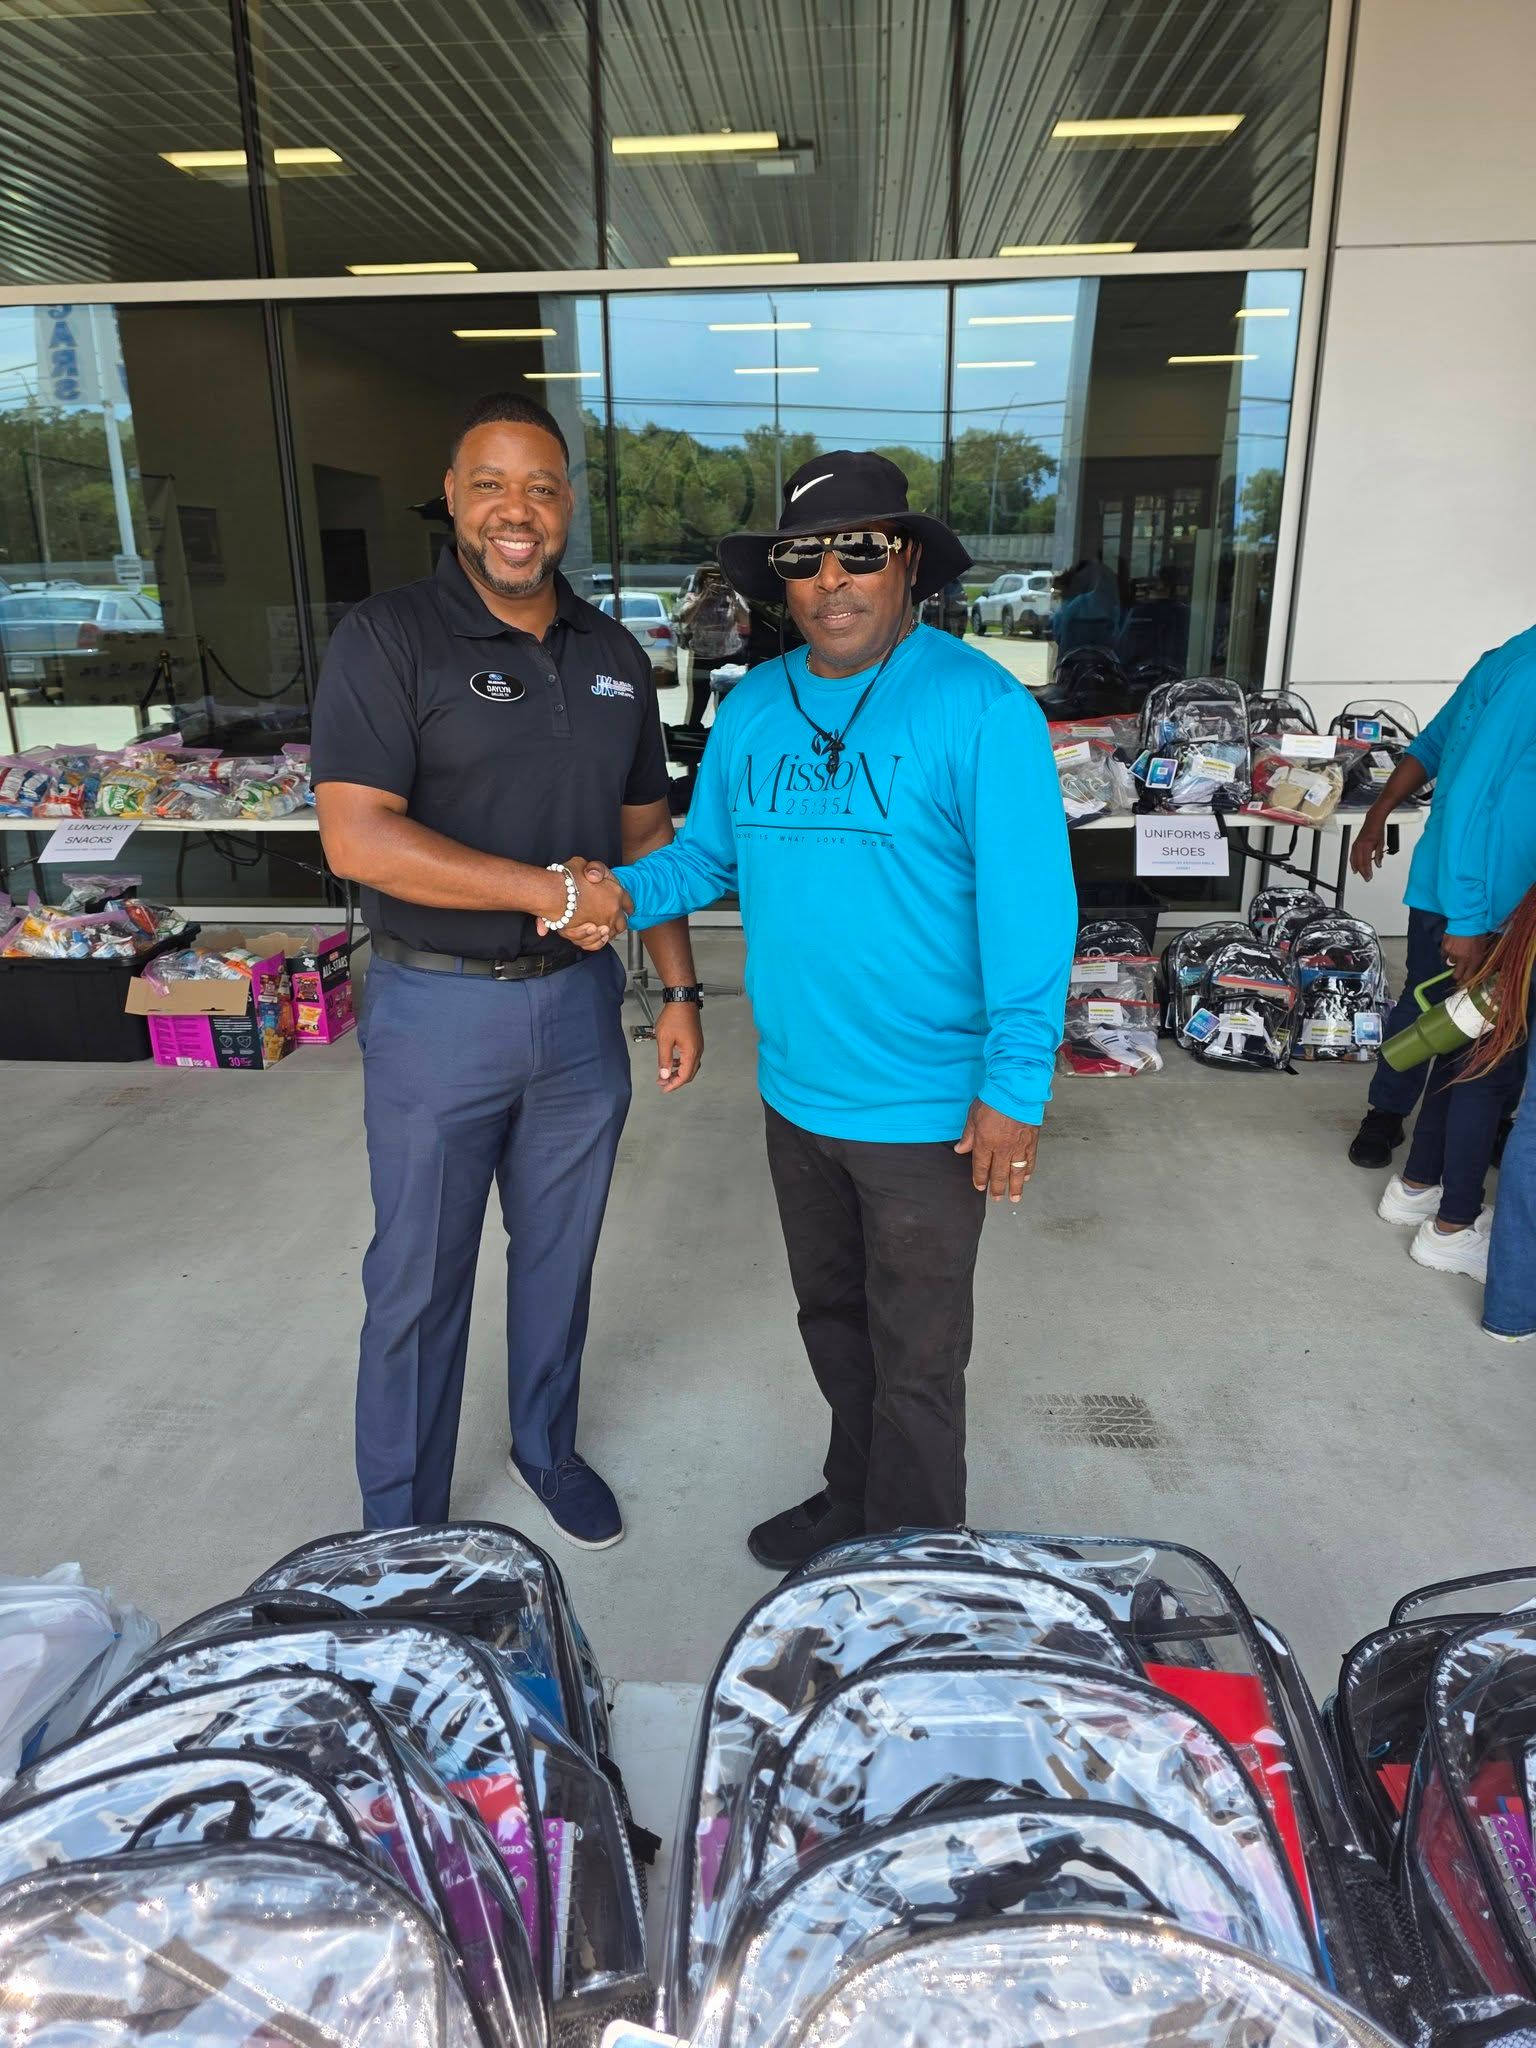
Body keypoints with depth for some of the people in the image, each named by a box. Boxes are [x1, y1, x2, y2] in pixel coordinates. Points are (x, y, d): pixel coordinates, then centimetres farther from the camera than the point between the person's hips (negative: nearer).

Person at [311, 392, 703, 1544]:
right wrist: (554, 892, -19)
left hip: (579, 1003, 5)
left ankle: (548, 1448, 42)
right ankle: (401, 1520, 30)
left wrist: (679, 990, 7)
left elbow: (647, 832, 11)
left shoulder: (614, 656, 6)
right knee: (419, 1278, 10)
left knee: (559, 1255, 19)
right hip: (437, 1012, -4)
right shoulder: (388, 639, -10)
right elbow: (357, 838, -19)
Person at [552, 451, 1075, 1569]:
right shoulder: (753, 708, 4)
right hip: (797, 1089, 6)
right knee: (831, 1316, 25)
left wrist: (1015, 1089, -20)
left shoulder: (979, 707, -15)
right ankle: (852, 1499, 49)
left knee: (915, 1362, 11)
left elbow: (1029, 909, -17)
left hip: (926, 1108, -6)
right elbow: (708, 851, 12)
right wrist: (622, 893, -8)